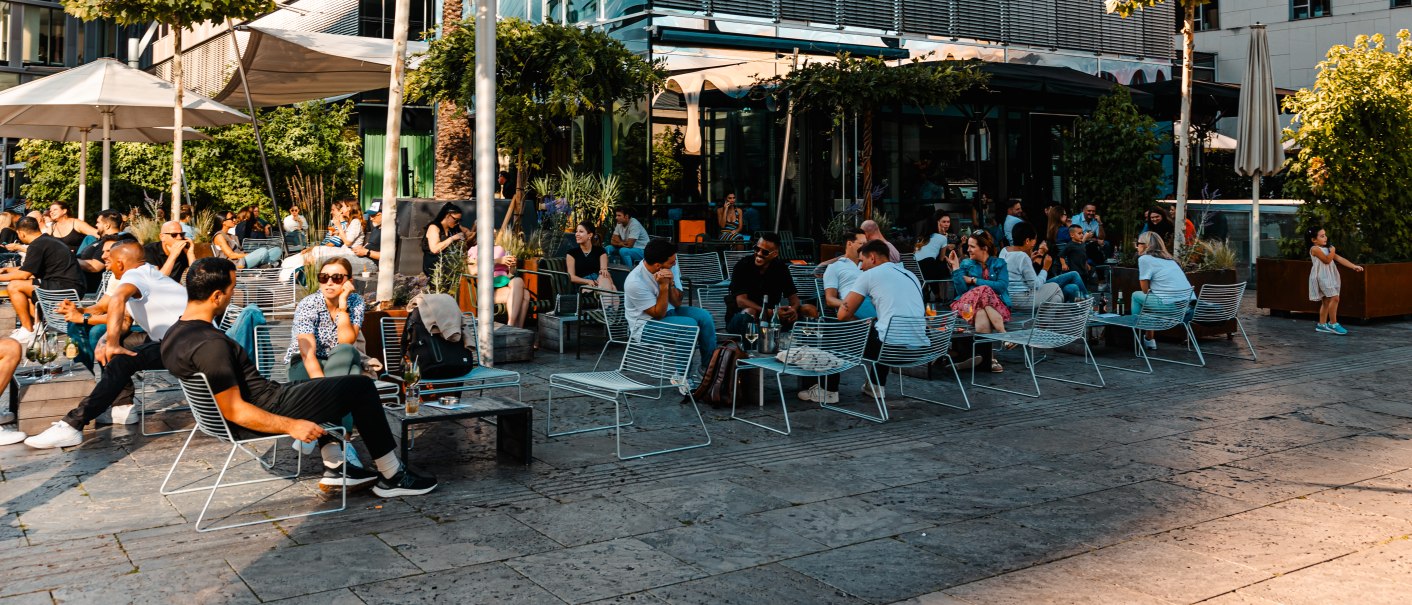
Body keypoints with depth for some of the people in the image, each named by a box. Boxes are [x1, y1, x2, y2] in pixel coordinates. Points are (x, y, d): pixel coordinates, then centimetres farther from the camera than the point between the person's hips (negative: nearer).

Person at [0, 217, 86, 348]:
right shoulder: (51, 240, 19)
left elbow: (24, 274, -12)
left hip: (65, 288, -10)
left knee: (14, 287, -7)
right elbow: (29, 268, 32)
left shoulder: (37, 245, -11)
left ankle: (28, 331, 0)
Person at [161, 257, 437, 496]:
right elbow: (234, 410, -28)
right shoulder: (211, 344, -28)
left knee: (321, 387, 32)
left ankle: (335, 468, 25)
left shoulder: (173, 337, 3)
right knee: (361, 387, -4)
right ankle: (392, 476, 6)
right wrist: (291, 425, -22)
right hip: (262, 415, -10)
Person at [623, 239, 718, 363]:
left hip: (668, 310, 6)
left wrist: (670, 283, -25)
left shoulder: (669, 267, -12)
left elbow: (677, 303, -7)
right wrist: (663, 286, -32)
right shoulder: (635, 282, -29)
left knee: (703, 316, -14)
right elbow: (659, 315, -23)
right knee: (690, 324, -26)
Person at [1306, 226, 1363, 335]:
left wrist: (1354, 266, 5)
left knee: (1326, 301, 11)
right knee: (1334, 298, -16)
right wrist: (1332, 251, -4)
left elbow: (1340, 259, 13)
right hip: (1322, 276, -9)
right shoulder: (1315, 249, -9)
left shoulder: (1326, 249, 18)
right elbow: (1327, 260, -19)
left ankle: (1322, 324, 17)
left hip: (1329, 276, 9)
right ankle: (1333, 323, -10)